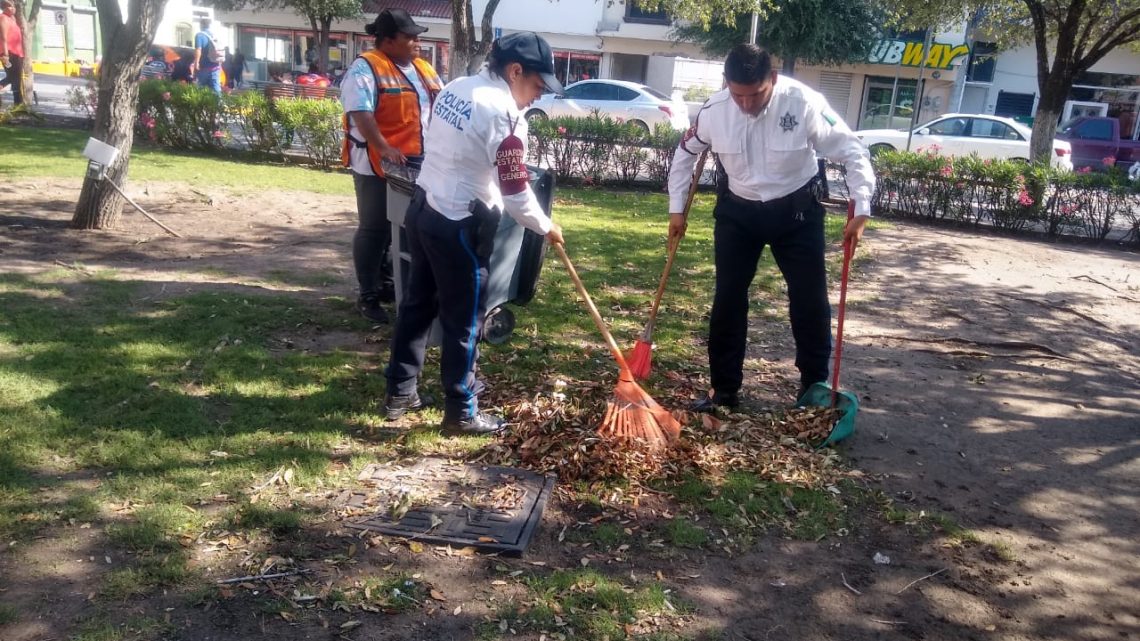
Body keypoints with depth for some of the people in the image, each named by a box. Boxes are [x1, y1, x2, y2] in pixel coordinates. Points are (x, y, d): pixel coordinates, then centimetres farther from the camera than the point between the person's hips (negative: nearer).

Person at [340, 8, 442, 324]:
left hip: (416, 165, 8)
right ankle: (368, 296, 10)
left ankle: (387, 284, 30)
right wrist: (384, 148, -31)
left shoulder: (423, 68, 14)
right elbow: (360, 112, -22)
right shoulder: (366, 68, -12)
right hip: (377, 166, -8)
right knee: (374, 229, 1)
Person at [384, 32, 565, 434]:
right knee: (463, 320, 2)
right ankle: (461, 412, 13)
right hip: (459, 225, -9)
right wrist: (546, 227, -1)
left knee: (418, 303, 18)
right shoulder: (504, 112, -18)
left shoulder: (455, 88, 9)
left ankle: (399, 392, 29)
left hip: (422, 209, 9)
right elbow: (516, 192, -17)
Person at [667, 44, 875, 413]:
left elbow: (853, 153, -17)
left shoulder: (805, 103, -25)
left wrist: (861, 211, -23)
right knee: (728, 299, 2)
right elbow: (685, 155, 3)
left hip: (796, 210, -1)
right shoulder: (714, 111, -17)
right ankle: (724, 390, 15)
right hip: (738, 211, 2)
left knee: (810, 298, 3)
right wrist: (676, 209, 4)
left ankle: (814, 384, 22)